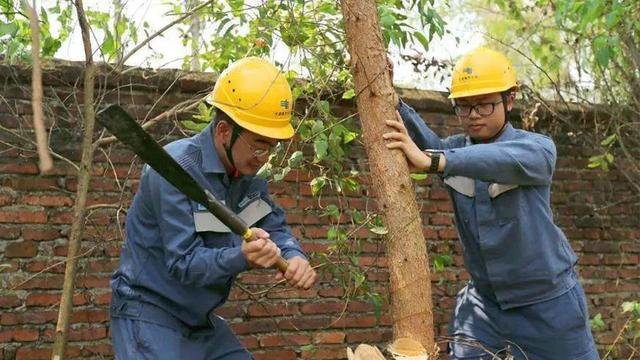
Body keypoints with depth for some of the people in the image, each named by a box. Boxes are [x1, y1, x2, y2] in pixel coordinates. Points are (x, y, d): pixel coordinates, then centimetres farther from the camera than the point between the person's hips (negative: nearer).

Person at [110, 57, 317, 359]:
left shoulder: (247, 171, 1)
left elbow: (275, 228, 7)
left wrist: (295, 258, -16)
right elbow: (184, 264, -25)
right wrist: (242, 257, -42)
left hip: (201, 321, 8)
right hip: (150, 317, -8)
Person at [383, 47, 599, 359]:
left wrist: (433, 161, -52)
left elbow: (507, 160, -37)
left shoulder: (538, 149, -13)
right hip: (483, 298, 3)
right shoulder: (454, 150, 0)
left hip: (546, 302, -3)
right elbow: (425, 140, -23)